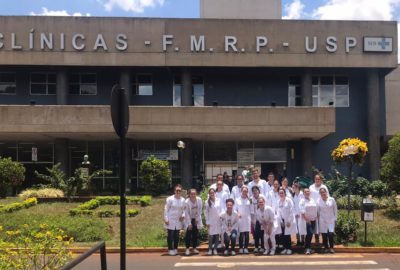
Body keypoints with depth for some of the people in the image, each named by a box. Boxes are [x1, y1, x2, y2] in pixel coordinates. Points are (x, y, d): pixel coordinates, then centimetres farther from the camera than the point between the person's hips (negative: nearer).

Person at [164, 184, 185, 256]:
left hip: (178, 220, 4)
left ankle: (175, 249, 21)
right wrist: (166, 219, -11)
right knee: (170, 235, 1)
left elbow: (183, 209, 14)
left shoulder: (182, 200, 3)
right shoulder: (170, 199, -9)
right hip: (171, 220, -4)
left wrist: (183, 215, -4)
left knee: (176, 235, 10)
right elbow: (166, 209, -7)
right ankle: (170, 250, 10)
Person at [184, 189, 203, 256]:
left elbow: (200, 210, -5)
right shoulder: (187, 202, -23)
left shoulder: (199, 200, -16)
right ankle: (187, 249, -1)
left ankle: (194, 248, 15)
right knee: (188, 234, -7)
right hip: (189, 219, -3)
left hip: (196, 219, 3)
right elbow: (186, 213, -17)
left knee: (195, 234, 5)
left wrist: (197, 219, -5)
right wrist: (189, 223, -16)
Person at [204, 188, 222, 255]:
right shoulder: (207, 202, -4)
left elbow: (221, 210, 9)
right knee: (211, 235, -1)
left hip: (218, 221, 2)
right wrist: (207, 222, -4)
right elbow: (206, 212, -2)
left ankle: (215, 249, 13)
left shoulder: (218, 200, 1)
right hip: (211, 221, -2)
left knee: (217, 235, 3)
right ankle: (210, 249, 11)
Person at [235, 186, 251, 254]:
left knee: (247, 234, -2)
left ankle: (246, 248, 5)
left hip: (247, 219, 0)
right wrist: (237, 213, -11)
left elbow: (251, 209, 9)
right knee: (241, 234, 0)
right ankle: (241, 248, 6)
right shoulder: (237, 200, 7)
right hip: (240, 219, 0)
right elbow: (235, 209, 6)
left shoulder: (249, 200, 8)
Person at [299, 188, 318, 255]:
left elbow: (316, 209, 15)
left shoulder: (312, 200, 13)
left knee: (310, 234, 8)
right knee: (309, 233, -14)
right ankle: (307, 248, -6)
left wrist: (316, 217, 4)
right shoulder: (302, 201, -4)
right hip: (307, 220, -5)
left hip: (313, 220, 5)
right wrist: (306, 219, -17)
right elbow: (302, 211, -12)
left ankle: (308, 247, 19)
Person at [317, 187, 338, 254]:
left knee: (331, 234, -10)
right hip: (322, 220, 1)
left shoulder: (332, 200, -2)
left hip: (331, 219, -1)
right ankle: (326, 248, 15)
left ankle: (331, 247, 5)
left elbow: (335, 210, 5)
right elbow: (318, 211, 4)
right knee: (324, 235, 2)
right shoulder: (318, 201, -1)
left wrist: (335, 218, 4)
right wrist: (318, 219, 3)